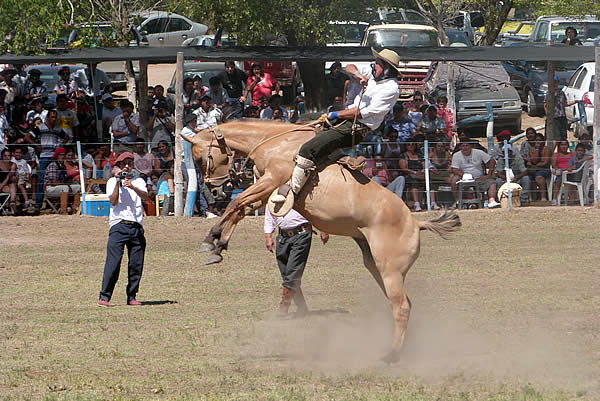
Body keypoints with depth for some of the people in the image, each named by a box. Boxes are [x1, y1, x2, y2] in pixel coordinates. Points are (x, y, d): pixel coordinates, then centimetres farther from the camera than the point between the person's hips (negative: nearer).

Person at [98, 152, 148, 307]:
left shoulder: (138, 181, 14)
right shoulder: (112, 181, 9)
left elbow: (145, 197, -6)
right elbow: (114, 201, -5)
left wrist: (132, 187, -23)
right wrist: (118, 182, -11)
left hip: (136, 226, 3)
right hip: (118, 225, -3)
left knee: (137, 264, 1)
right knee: (113, 262, -11)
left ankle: (132, 296, 11)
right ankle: (104, 296, -7)